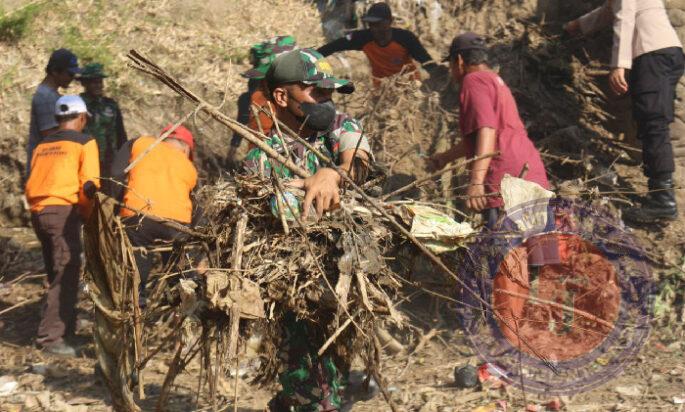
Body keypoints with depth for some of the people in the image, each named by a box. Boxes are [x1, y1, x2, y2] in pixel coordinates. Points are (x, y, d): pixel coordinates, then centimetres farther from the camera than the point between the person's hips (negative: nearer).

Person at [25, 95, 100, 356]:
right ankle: (52, 337, -13)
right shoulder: (85, 143, 3)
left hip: (37, 212, 7)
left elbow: (32, 184, 15)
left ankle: (65, 328, 22)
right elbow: (89, 184, -5)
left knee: (57, 274, 16)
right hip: (63, 212, -7)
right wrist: (87, 215, 8)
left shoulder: (42, 145, 21)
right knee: (66, 274, -7)